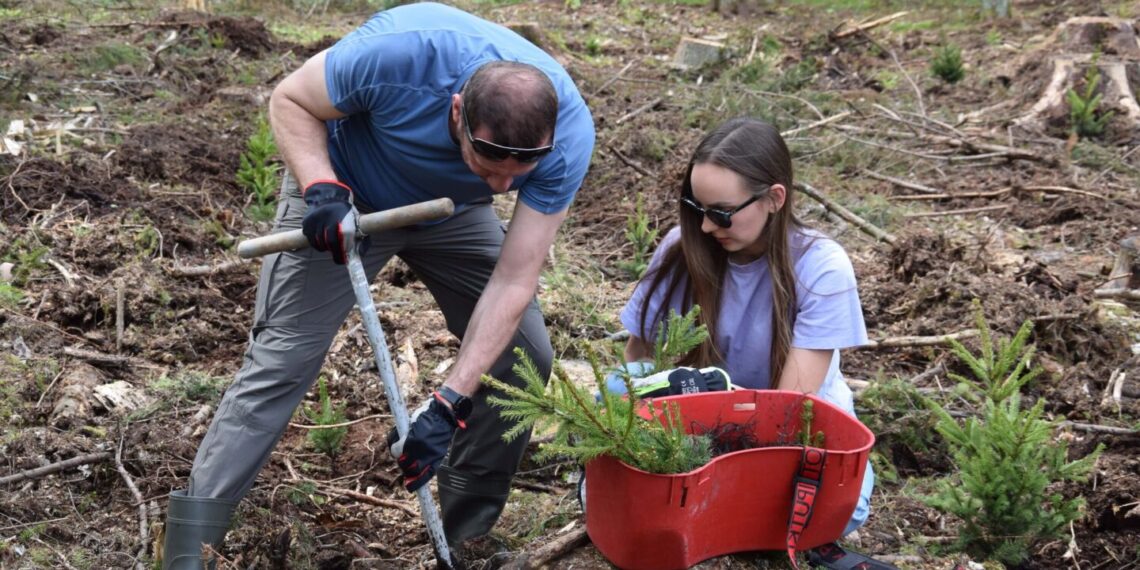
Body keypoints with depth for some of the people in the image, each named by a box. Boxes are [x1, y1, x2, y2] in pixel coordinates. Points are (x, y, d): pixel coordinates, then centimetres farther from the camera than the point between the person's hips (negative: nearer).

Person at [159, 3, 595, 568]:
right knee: (278, 367, -11)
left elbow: (513, 280, -29)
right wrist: (319, 188, -38)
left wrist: (449, 404, -34)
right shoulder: (397, 54, -40)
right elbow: (289, 100, -20)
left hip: (450, 209, 3)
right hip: (342, 196, -3)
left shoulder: (567, 137, -32)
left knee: (524, 355, -3)